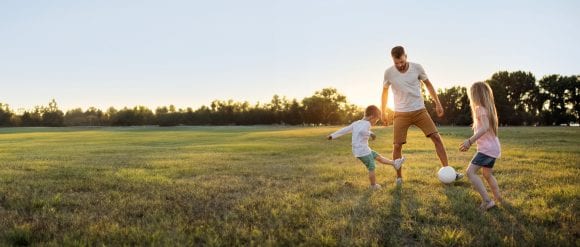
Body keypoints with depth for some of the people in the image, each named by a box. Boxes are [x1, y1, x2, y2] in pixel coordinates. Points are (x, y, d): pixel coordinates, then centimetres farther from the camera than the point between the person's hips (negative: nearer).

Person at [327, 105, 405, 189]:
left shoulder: (356, 123, 12)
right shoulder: (366, 123, -14)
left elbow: (344, 130, 13)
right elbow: (362, 131, -35)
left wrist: (333, 136, 15)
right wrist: (370, 134, -19)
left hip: (357, 151, 9)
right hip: (363, 151, -9)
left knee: (378, 157, 19)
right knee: (371, 168, 5)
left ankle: (394, 163, 31)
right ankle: (374, 185, 17)